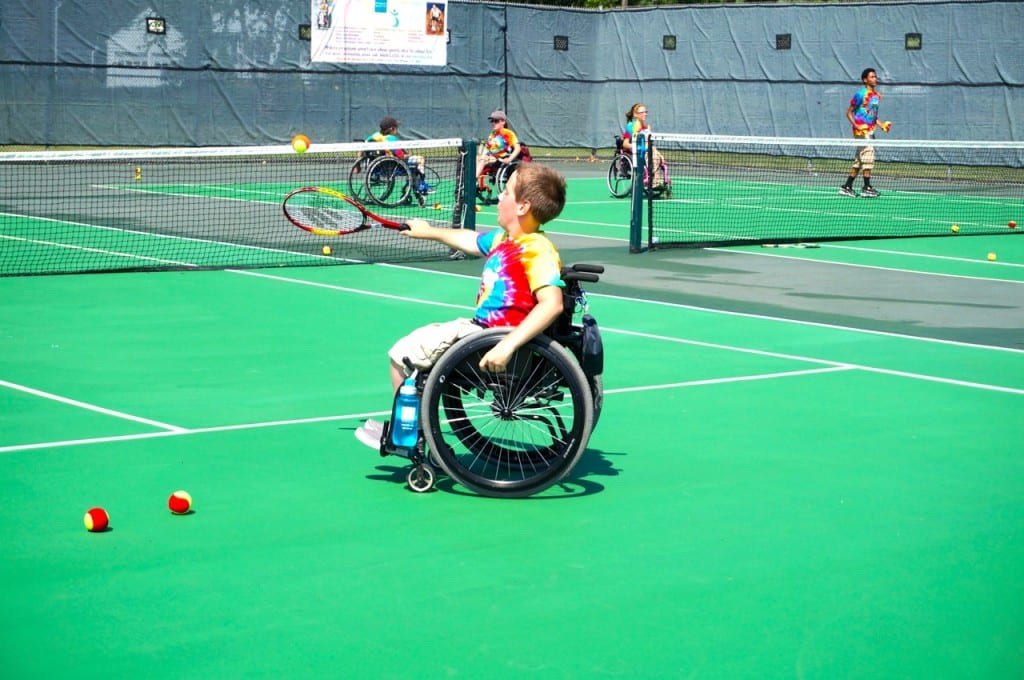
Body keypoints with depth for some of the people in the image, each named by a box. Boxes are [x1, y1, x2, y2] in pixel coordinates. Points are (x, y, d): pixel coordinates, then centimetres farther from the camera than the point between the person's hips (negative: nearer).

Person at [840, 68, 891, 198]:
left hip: (870, 131, 8)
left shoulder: (877, 96, 14)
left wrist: (881, 125, 9)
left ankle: (847, 187, 15)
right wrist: (856, 125, -19)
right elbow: (849, 113, -6)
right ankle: (867, 188, -9)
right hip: (861, 131, -8)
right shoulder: (860, 94, -9)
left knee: (859, 160, 9)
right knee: (868, 157, -12)